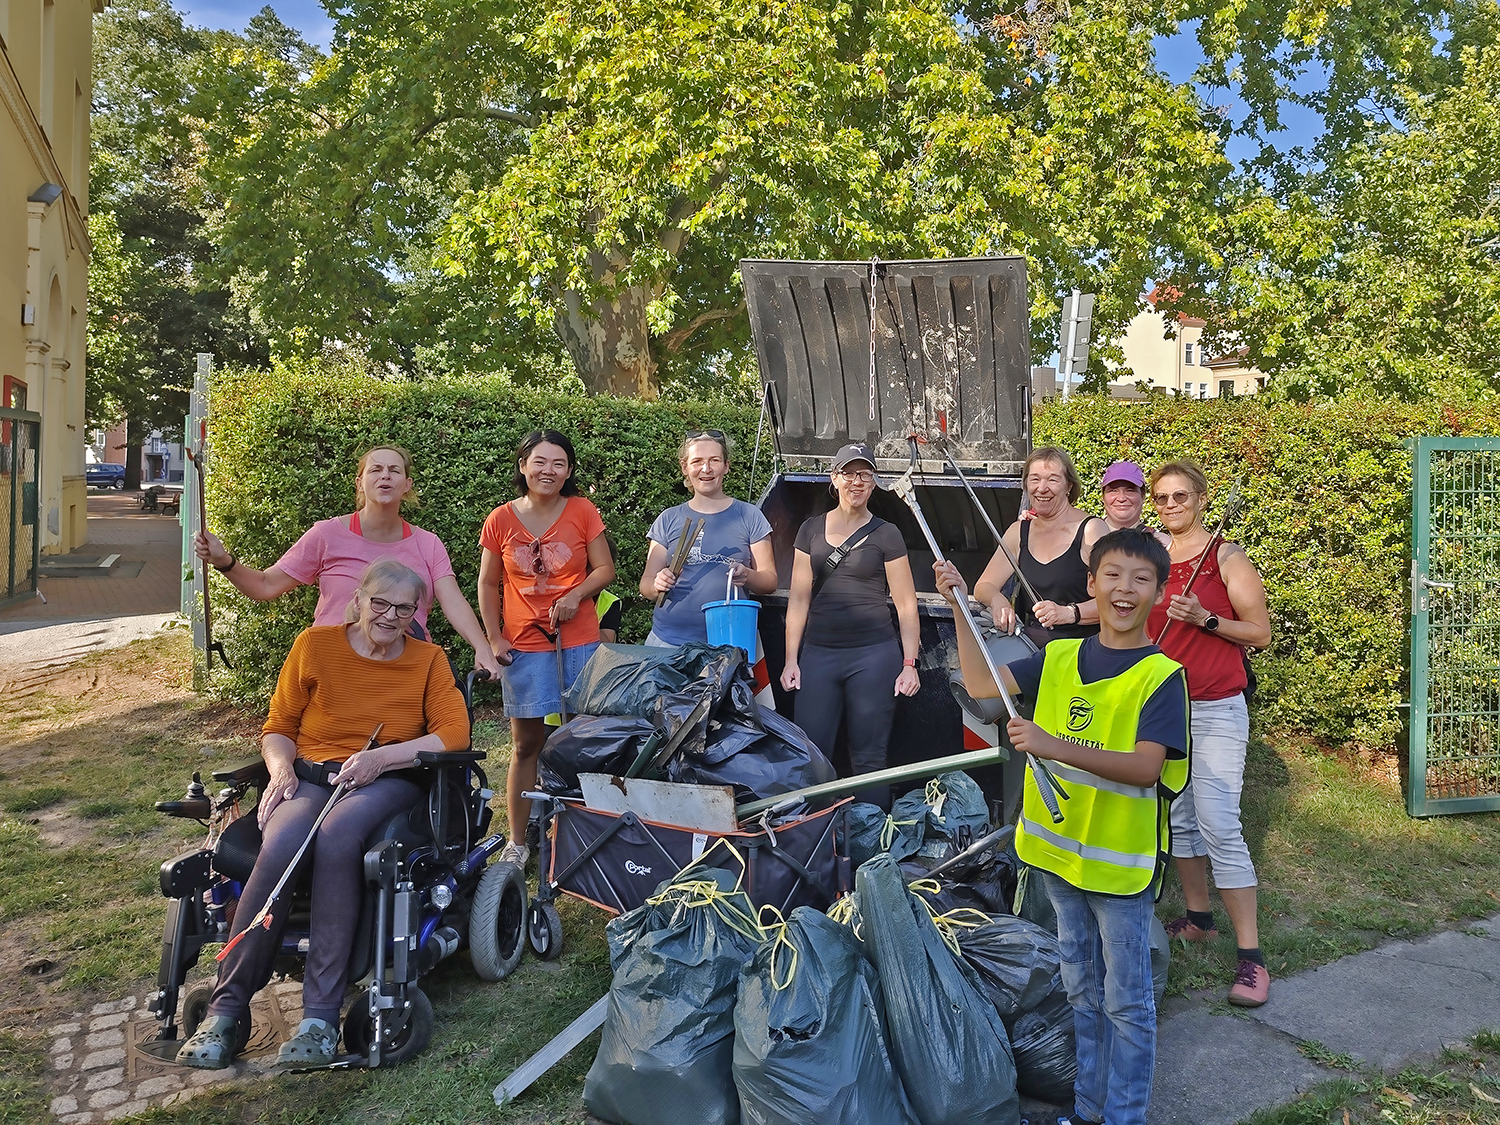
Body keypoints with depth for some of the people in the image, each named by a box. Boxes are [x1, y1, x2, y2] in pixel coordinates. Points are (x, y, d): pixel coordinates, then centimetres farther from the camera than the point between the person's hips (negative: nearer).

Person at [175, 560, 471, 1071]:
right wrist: (282, 769, -9)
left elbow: (455, 732, -3)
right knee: (279, 847, -33)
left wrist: (381, 757, -15)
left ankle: (321, 1015, -31)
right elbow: (278, 727, 13)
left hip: (387, 782, -1)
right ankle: (227, 1008, -20)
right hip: (311, 776, 2)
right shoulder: (316, 645, 9)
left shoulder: (428, 659, 8)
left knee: (336, 836, -36)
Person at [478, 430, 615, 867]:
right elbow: (488, 585, 8)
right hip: (525, 644, 0)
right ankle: (517, 841, 15)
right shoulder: (501, 520, 2)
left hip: (579, 639, 0)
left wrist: (576, 595, -15)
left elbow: (605, 569, 3)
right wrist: (494, 638, -1)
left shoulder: (582, 512, 0)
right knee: (526, 744, 5)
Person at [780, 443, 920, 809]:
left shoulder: (885, 535, 3)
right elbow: (799, 599, 9)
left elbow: (906, 604, 2)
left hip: (873, 654, -2)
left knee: (869, 758, 3)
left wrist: (909, 664, -6)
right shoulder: (811, 530, 10)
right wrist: (791, 659, 4)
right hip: (818, 653, 3)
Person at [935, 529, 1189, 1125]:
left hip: (1121, 863, -5)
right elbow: (981, 684, 1)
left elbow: (1146, 768, -25)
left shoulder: (1161, 675, -15)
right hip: (1059, 851, 5)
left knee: (1126, 1001, 10)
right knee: (1080, 989, 20)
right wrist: (960, 605, -6)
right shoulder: (1059, 657, 2)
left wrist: (1056, 746, -37)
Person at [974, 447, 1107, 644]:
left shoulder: (1092, 529, -4)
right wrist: (997, 600, -12)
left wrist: (1069, 613, -29)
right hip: (1032, 649, 4)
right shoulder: (1019, 531, 13)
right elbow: (984, 586, 12)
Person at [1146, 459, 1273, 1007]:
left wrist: (1205, 618, -19)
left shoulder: (1226, 556, -5)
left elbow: (1260, 633, -6)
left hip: (1216, 709, -6)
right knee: (1178, 819, 11)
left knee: (1219, 827, -10)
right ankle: (1197, 918, 27)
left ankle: (1250, 957, -4)